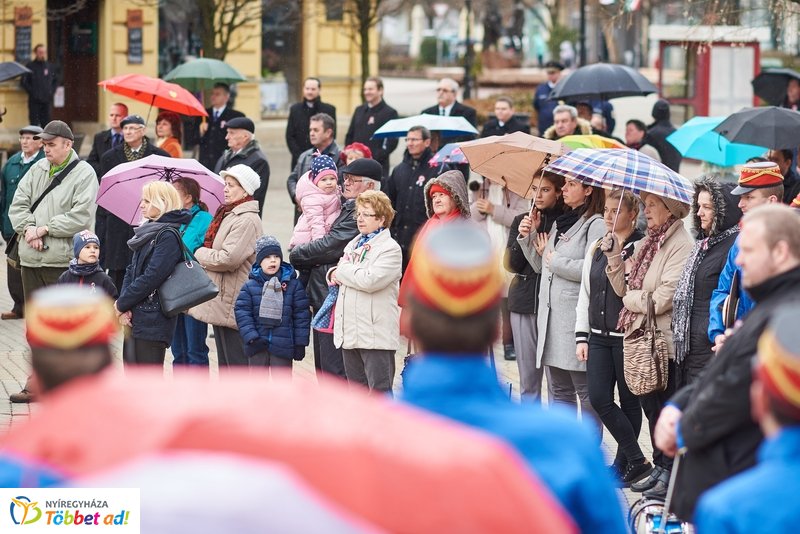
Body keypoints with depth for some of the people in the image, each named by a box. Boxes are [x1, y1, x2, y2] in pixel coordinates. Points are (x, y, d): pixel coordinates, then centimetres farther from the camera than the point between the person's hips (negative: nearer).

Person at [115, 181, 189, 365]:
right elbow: (131, 270, 12)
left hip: (153, 321, -9)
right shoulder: (146, 231, 15)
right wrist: (123, 307, -2)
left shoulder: (168, 236, -13)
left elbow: (152, 277, -20)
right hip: (135, 318, 9)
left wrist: (121, 304, -11)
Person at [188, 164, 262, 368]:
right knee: (225, 361, 15)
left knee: (237, 362, -7)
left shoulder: (247, 220, -16)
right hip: (221, 303, 10)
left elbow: (230, 258, -23)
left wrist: (201, 254, -8)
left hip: (233, 304, -10)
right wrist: (205, 255, 4)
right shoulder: (228, 215, 15)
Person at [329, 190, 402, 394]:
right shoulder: (354, 244, 17)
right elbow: (339, 273, 25)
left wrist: (341, 271, -8)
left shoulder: (390, 248, -9)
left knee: (379, 390, -6)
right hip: (350, 331, 8)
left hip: (376, 334, -8)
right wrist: (334, 274, 1)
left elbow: (371, 280, -21)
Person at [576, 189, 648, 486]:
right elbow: (585, 292, 15)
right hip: (599, 336, 6)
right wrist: (581, 336, 12)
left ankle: (624, 462, 13)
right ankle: (636, 460, 7)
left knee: (628, 401, 3)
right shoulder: (596, 248, 12)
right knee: (599, 399, -2)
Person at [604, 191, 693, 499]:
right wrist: (614, 256, -3)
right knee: (650, 405, 15)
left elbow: (664, 298, -22)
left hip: (664, 340, -9)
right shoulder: (646, 244, 12)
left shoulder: (682, 246, -15)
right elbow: (623, 287, 10)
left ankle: (670, 474, 8)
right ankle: (659, 468, 26)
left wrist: (632, 299, -5)